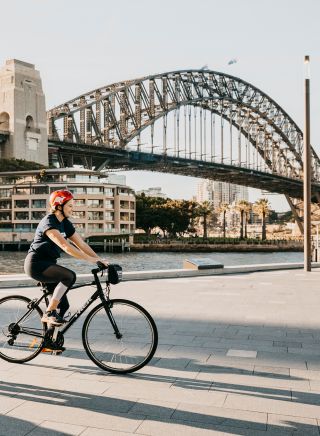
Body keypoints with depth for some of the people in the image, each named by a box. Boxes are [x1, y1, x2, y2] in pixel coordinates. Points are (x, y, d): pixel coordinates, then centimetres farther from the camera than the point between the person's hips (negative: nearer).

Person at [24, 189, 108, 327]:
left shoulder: (66, 224, 8)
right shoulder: (48, 222, -19)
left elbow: (82, 244, 4)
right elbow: (65, 246, -31)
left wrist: (99, 260, -8)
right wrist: (90, 259, -34)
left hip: (48, 264, 8)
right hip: (36, 264, -8)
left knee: (63, 305, 1)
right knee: (70, 276, -28)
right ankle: (49, 314, -20)